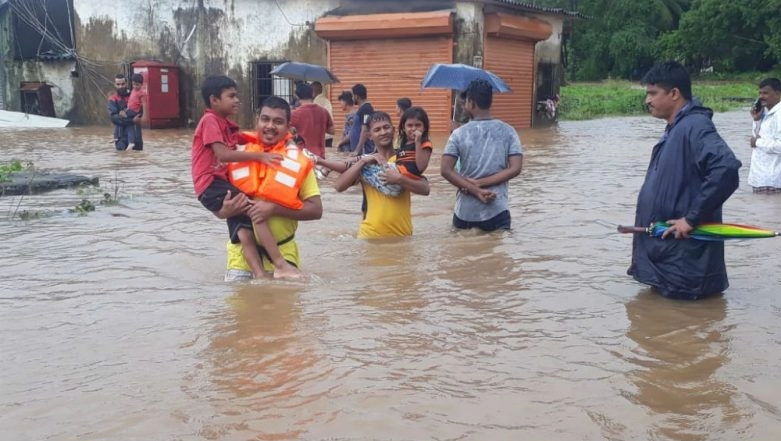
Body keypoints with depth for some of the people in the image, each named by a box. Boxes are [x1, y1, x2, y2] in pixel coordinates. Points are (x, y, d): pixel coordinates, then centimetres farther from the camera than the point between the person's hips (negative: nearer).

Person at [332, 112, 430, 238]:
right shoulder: (364, 161, 5)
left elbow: (425, 189, -7)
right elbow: (339, 186, -6)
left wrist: (399, 179, -20)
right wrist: (362, 162, -12)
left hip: (402, 234, 0)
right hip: (370, 234, 0)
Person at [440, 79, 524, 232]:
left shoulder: (459, 134, -2)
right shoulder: (507, 131, 0)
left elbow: (446, 170, -11)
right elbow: (515, 169, -8)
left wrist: (475, 190, -12)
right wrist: (480, 184, -8)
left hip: (465, 213, 0)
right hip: (497, 212, 0)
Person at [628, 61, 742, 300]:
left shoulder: (694, 126, -20)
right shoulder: (675, 129, 12)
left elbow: (726, 168, -34)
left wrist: (692, 218, -28)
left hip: (685, 250, -10)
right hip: (666, 247, 10)